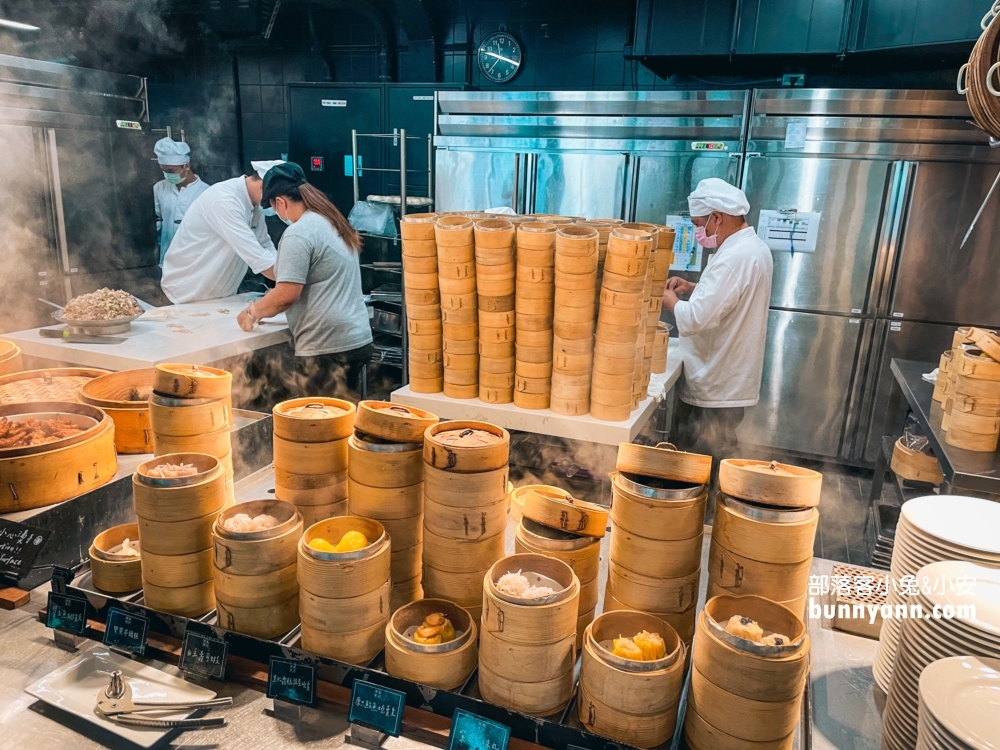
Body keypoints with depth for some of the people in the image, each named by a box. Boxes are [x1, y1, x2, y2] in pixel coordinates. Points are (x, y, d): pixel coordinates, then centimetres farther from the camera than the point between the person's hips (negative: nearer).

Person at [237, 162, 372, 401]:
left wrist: (253, 312, 2)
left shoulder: (298, 233, -14)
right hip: (358, 340, 9)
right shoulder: (333, 223, 14)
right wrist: (266, 309, 26)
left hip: (328, 348, -9)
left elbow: (287, 295, -18)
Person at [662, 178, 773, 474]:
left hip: (715, 386, -10)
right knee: (714, 460, 20)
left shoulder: (735, 257, -24)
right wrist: (694, 288, 9)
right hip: (729, 379, 10)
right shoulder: (754, 247, 9)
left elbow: (694, 319, -30)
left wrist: (671, 300, -10)